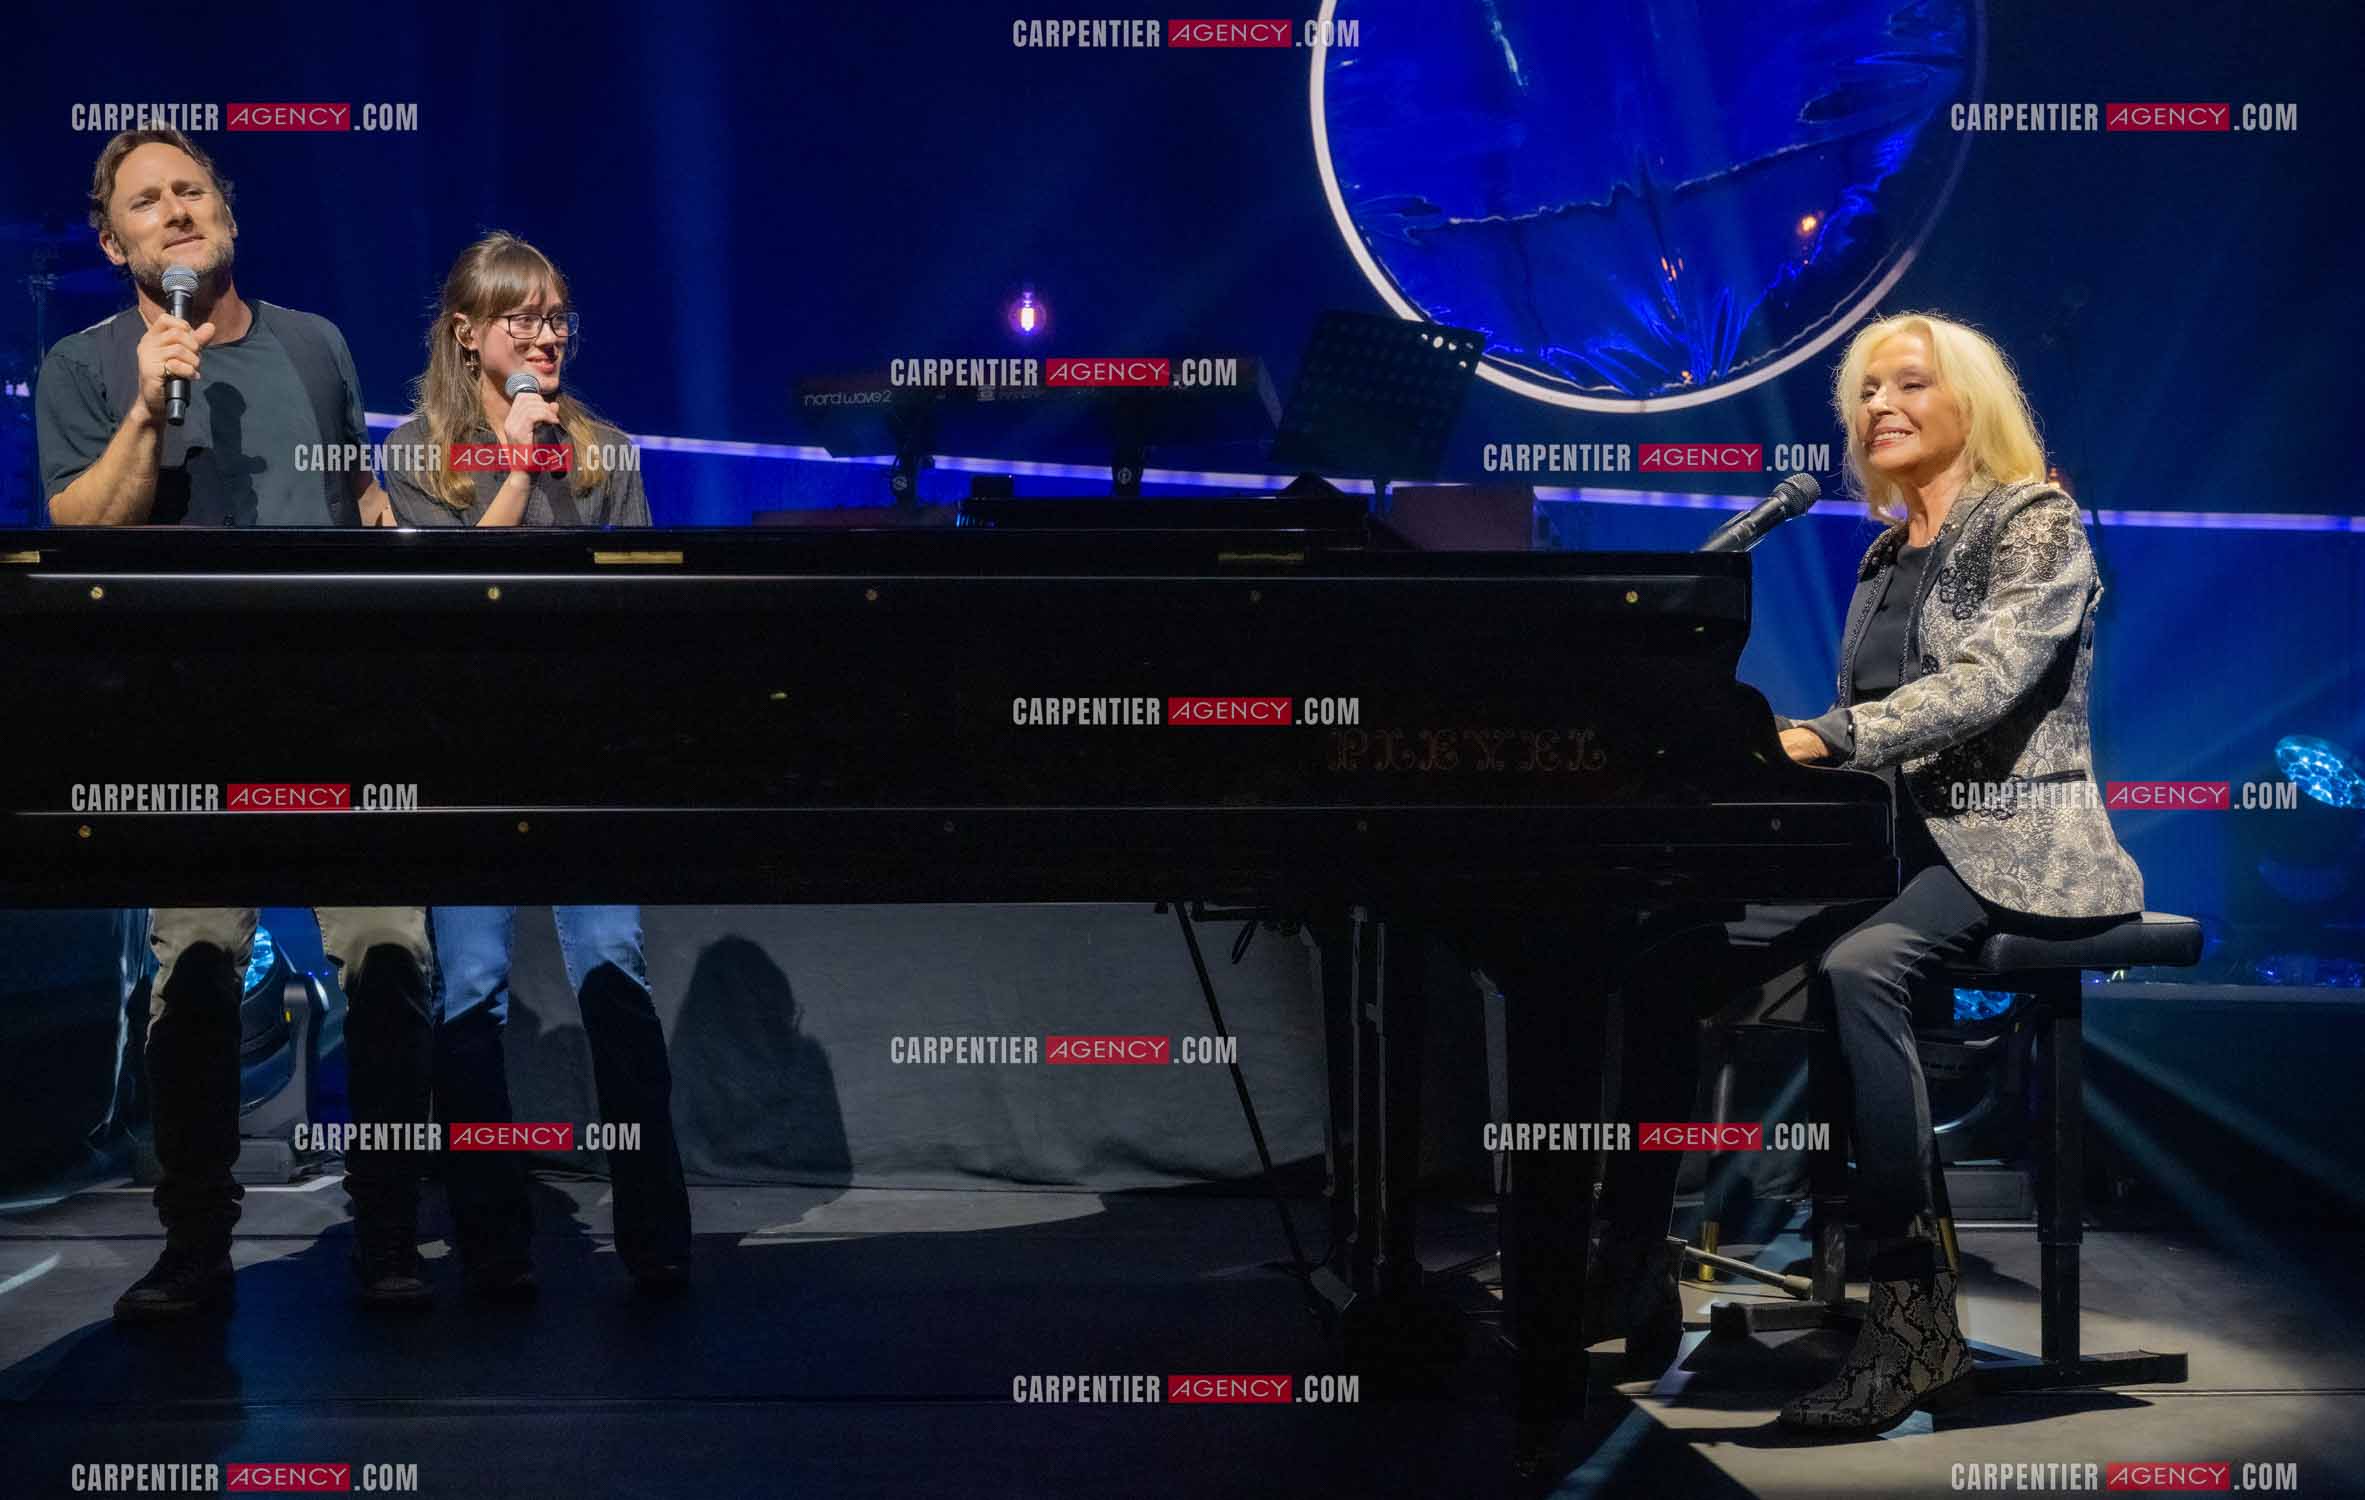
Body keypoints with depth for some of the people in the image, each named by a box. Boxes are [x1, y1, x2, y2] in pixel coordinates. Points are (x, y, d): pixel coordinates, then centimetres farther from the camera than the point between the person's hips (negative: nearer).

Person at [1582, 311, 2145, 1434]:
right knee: (1670, 957, -10)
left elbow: (1986, 682, -22)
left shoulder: (2036, 524, -5)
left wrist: (1827, 735, -34)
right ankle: (1634, 1279, -7)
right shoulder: (1887, 555, 18)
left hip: (2013, 854, -8)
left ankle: (1914, 1318, -34)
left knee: (1855, 966, -37)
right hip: (1901, 840, 8)